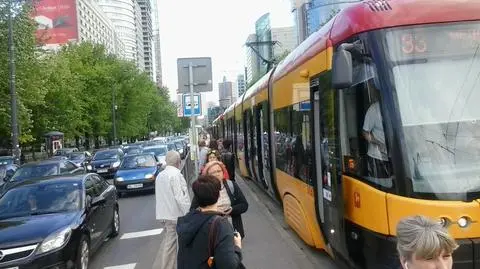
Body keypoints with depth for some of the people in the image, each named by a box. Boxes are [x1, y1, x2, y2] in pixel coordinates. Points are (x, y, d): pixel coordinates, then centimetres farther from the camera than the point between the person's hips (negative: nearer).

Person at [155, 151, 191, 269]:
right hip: (175, 214, -8)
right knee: (171, 244, 0)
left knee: (168, 242, 14)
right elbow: (180, 197, -20)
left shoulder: (160, 175, 11)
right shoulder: (176, 174, -15)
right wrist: (189, 214, -16)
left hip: (164, 214, 8)